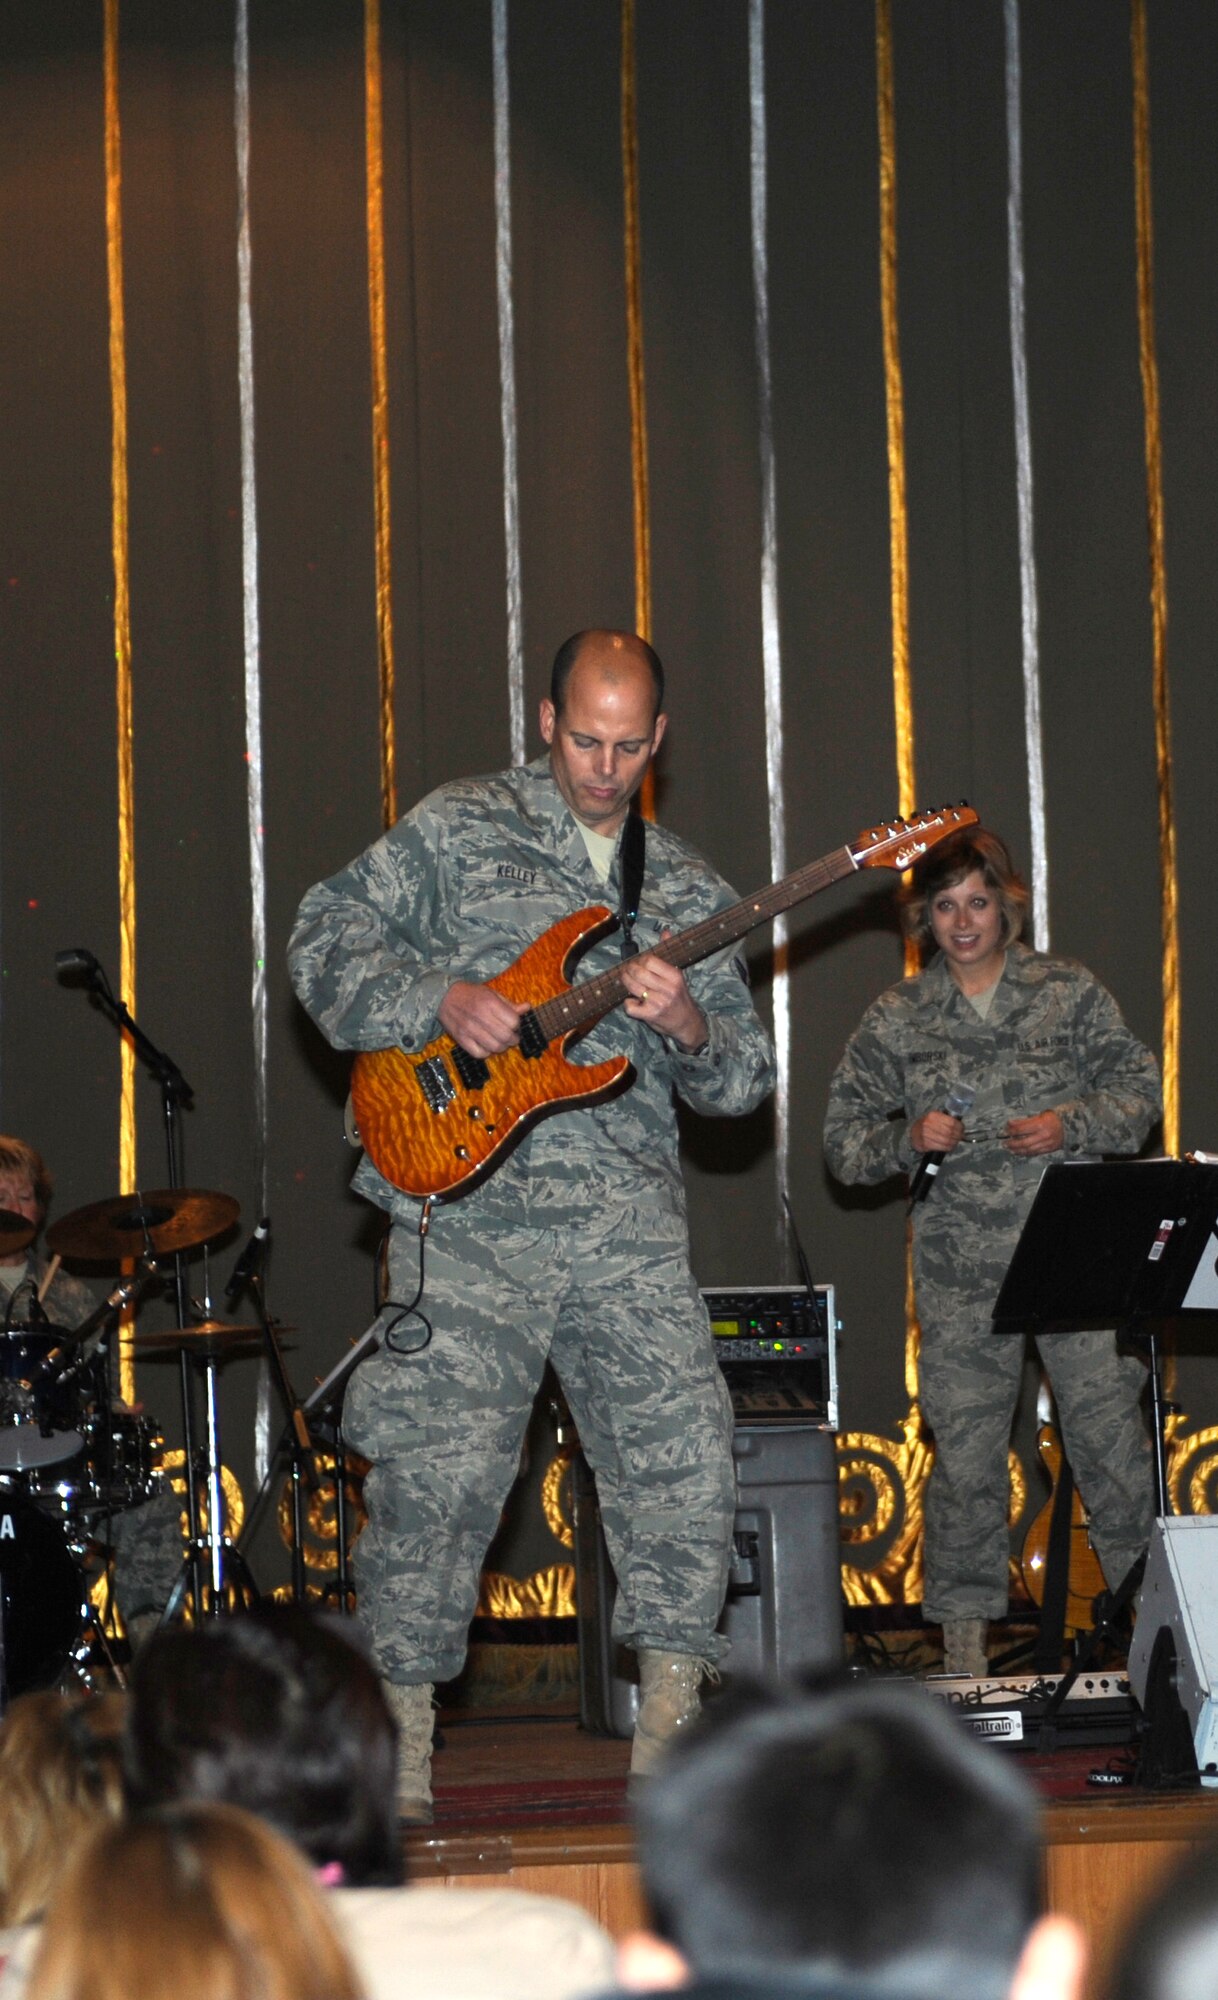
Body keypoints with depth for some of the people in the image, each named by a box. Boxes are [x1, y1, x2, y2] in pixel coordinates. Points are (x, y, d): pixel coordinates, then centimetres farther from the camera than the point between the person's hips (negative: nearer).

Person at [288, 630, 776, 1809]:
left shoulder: (687, 889, 16)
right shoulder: (456, 831, 6)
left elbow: (745, 1078, 13)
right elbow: (326, 941, 1)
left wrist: (687, 1024, -9)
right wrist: (441, 1001, -14)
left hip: (628, 1223, 3)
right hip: (469, 1210, -3)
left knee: (683, 1456, -4)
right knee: (438, 1469, -5)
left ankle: (668, 1731, 7)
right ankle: (400, 1745, 7)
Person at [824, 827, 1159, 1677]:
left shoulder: (1069, 992, 7)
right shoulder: (896, 1020, 8)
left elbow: (1140, 1090, 9)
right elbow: (844, 1141, 11)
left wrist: (1071, 1127, -9)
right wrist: (908, 1139, -9)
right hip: (963, 1269, 1)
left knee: (1111, 1426, -5)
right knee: (966, 1449, 1)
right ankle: (965, 1643, 10)